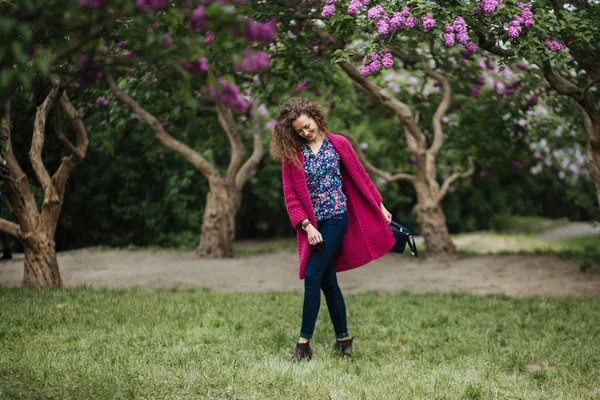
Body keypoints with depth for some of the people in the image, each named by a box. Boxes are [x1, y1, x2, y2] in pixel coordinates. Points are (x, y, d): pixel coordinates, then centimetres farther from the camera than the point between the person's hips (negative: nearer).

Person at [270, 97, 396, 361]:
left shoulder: (338, 144, 0)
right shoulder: (291, 154, 2)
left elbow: (360, 177, 8)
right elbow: (291, 197, 1)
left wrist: (380, 206, 12)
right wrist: (306, 225, -10)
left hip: (335, 218, -3)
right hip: (312, 224, 3)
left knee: (312, 277, -13)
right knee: (328, 282, 7)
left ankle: (304, 343, -10)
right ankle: (343, 338, 20)